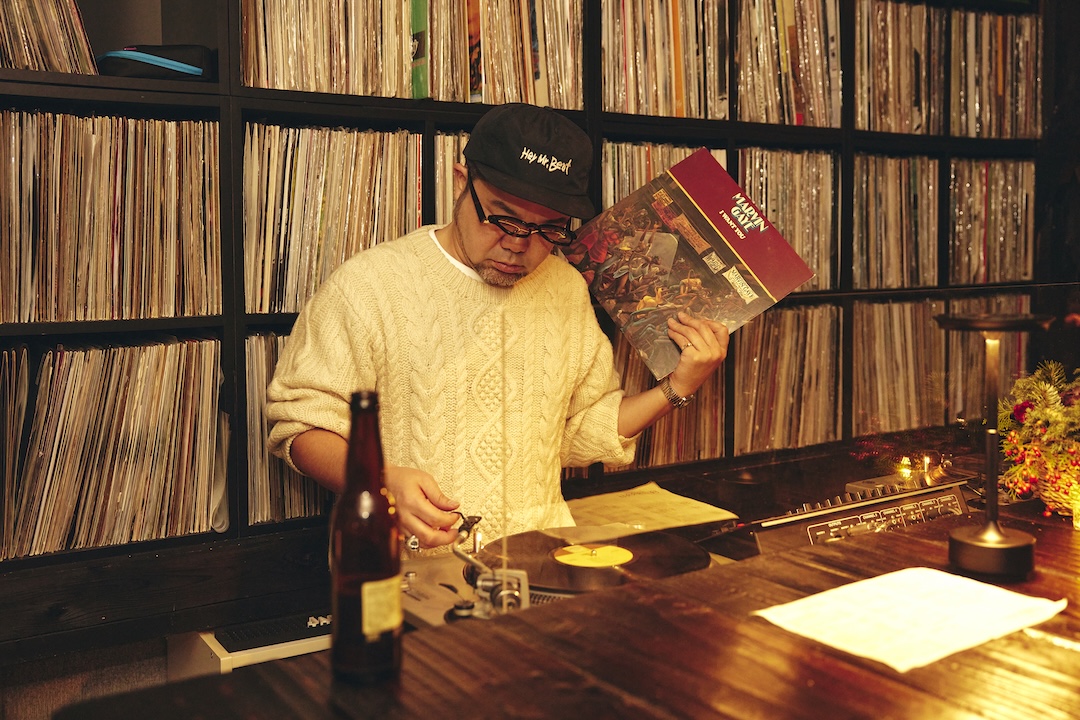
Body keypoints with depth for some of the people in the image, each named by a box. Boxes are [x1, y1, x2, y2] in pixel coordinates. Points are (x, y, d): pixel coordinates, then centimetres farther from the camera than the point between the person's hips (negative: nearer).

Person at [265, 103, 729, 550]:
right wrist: (381, 483, -21)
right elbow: (301, 423, -2)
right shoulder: (367, 286, -4)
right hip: (411, 557, -6)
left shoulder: (568, 290, 13)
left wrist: (678, 387, 10)